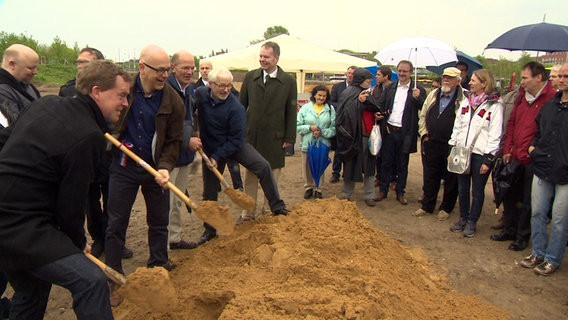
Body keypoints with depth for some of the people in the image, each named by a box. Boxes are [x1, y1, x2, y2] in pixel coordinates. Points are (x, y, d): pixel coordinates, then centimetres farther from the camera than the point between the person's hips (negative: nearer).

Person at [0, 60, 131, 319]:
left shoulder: (46, 103, 6)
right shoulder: (88, 138, -20)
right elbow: (71, 205, -15)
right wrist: (79, 242, 6)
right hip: (22, 227, -10)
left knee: (31, 293, 26)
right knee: (91, 282, -15)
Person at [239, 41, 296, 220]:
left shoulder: (288, 81, -2)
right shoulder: (250, 77, 3)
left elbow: (291, 111, -1)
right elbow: (241, 106, 7)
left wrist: (290, 137, -3)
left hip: (275, 138, -2)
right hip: (252, 136, 2)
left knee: (272, 177, 10)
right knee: (251, 177, 11)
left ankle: (269, 211, 24)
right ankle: (248, 213, 23)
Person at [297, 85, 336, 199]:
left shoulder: (330, 109, 0)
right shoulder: (305, 108, 1)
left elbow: (334, 128, -2)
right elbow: (297, 126, -1)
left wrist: (322, 132, -15)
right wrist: (309, 128, -14)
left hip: (323, 144, 0)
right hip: (307, 143, 0)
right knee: (307, 167, 9)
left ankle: (318, 189, 26)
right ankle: (308, 187, 28)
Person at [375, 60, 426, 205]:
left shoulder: (418, 90, -2)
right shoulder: (390, 87, 7)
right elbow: (380, 106, 9)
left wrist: (417, 98, -27)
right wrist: (383, 123, -2)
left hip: (405, 133, -2)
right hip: (389, 130, 2)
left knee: (402, 165, 10)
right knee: (386, 162, 10)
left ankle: (400, 192, 22)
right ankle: (383, 190, 21)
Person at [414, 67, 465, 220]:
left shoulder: (464, 98, -8)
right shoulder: (433, 95, 9)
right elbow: (422, 116, 15)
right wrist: (424, 134, 7)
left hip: (451, 146, -4)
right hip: (431, 144, 5)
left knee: (450, 179, 9)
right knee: (429, 177, 13)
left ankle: (446, 208, 25)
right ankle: (427, 206, 27)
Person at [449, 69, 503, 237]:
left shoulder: (495, 105, -8)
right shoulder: (466, 101, 10)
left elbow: (495, 134, -10)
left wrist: (488, 159, -13)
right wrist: (452, 147, 9)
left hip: (480, 155, -5)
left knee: (477, 191, 8)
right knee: (462, 188, 13)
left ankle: (472, 222, 21)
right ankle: (463, 218, 28)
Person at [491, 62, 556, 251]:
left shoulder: (552, 99, -14)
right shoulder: (522, 96, 9)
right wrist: (507, 149, 10)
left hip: (534, 161, -7)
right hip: (516, 157, 7)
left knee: (528, 201, 7)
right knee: (509, 195, 17)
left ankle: (523, 236, 23)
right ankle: (509, 229, 33)